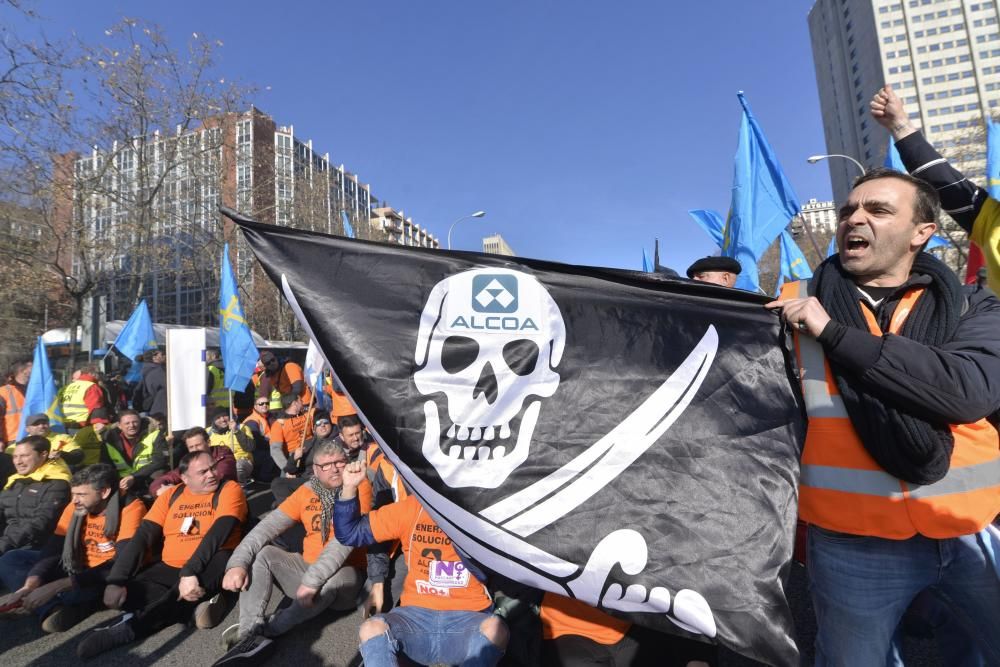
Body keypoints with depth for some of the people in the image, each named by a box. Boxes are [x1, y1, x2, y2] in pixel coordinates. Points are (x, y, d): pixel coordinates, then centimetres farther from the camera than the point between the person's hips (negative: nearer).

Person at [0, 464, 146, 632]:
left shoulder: (131, 508, -22)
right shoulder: (75, 507, -2)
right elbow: (52, 551, -5)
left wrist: (56, 586, -31)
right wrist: (29, 586, -25)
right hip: (82, 571, 7)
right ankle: (56, 608, -29)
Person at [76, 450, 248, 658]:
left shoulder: (229, 489, -7)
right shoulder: (171, 496, 8)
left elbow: (220, 531, -20)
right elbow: (142, 537, 2)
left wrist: (190, 571, -31)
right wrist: (116, 580, -12)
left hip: (211, 565, -4)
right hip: (169, 568, 5)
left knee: (221, 560, -39)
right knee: (127, 592, -20)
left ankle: (129, 627, -28)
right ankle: (199, 602, -13)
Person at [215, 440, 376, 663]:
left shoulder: (359, 488, -14)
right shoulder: (306, 492, 1)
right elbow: (267, 527, -8)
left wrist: (313, 580, -30)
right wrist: (237, 563, -23)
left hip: (345, 573, -5)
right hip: (306, 568, 5)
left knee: (331, 581, -37)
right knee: (261, 553, -12)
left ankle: (266, 630, -18)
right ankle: (251, 632, -23)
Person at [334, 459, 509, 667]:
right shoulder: (410, 508, 2)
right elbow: (350, 534, 6)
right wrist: (349, 488, -10)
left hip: (468, 617, -1)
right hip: (416, 615, 2)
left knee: (495, 628, -32)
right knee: (371, 629, -26)